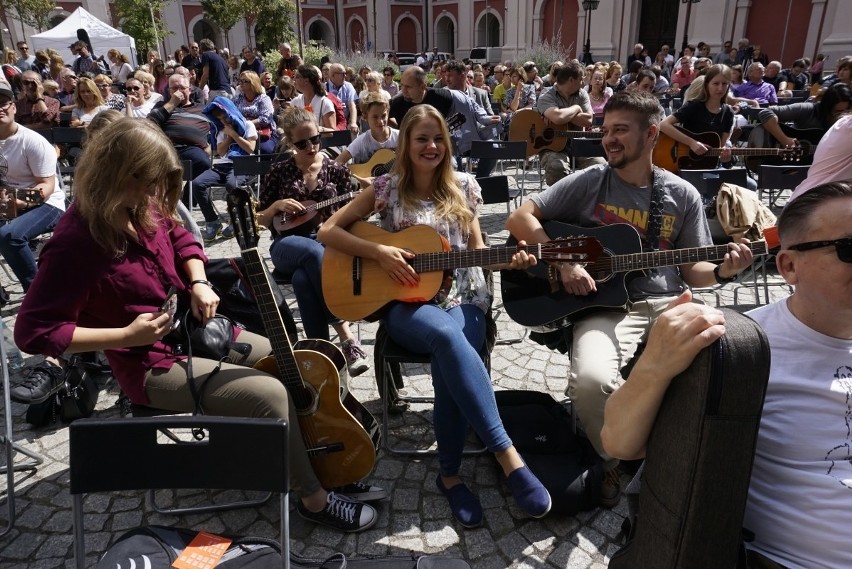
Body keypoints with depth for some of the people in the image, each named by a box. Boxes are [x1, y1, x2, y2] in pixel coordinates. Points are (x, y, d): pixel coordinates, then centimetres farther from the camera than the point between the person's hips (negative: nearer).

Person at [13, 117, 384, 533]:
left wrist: (198, 283, -3)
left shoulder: (140, 208, -3)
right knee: (270, 394, -23)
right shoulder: (77, 242, -25)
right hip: (154, 364, -8)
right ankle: (314, 499, -2)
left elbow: (180, 237, 16)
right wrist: (128, 335, -24)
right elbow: (33, 332, -22)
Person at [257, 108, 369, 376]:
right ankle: (347, 339, -37)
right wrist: (277, 206, -8)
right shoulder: (279, 172, 6)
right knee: (314, 252, -39)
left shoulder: (336, 170, 7)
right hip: (288, 244, 0)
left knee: (303, 278, -37)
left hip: (328, 243, 0)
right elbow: (260, 221, 11)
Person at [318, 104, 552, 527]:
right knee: (447, 337, -38)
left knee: (448, 359, -34)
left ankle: (449, 473, -16)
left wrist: (508, 261, -9)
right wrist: (378, 252, -12)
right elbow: (328, 231, 2)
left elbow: (476, 250, 12)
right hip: (405, 302, -2)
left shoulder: (463, 187, 11)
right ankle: (508, 457, -33)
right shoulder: (387, 188, 4)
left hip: (463, 298, 2)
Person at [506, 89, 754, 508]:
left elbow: (690, 270, 13)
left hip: (669, 305, 3)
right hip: (604, 305, -2)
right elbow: (520, 219, -3)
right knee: (592, 379, -33)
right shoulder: (589, 182, 3)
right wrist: (564, 263, -14)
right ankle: (619, 459, 1)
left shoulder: (683, 196, 10)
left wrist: (721, 272, -9)